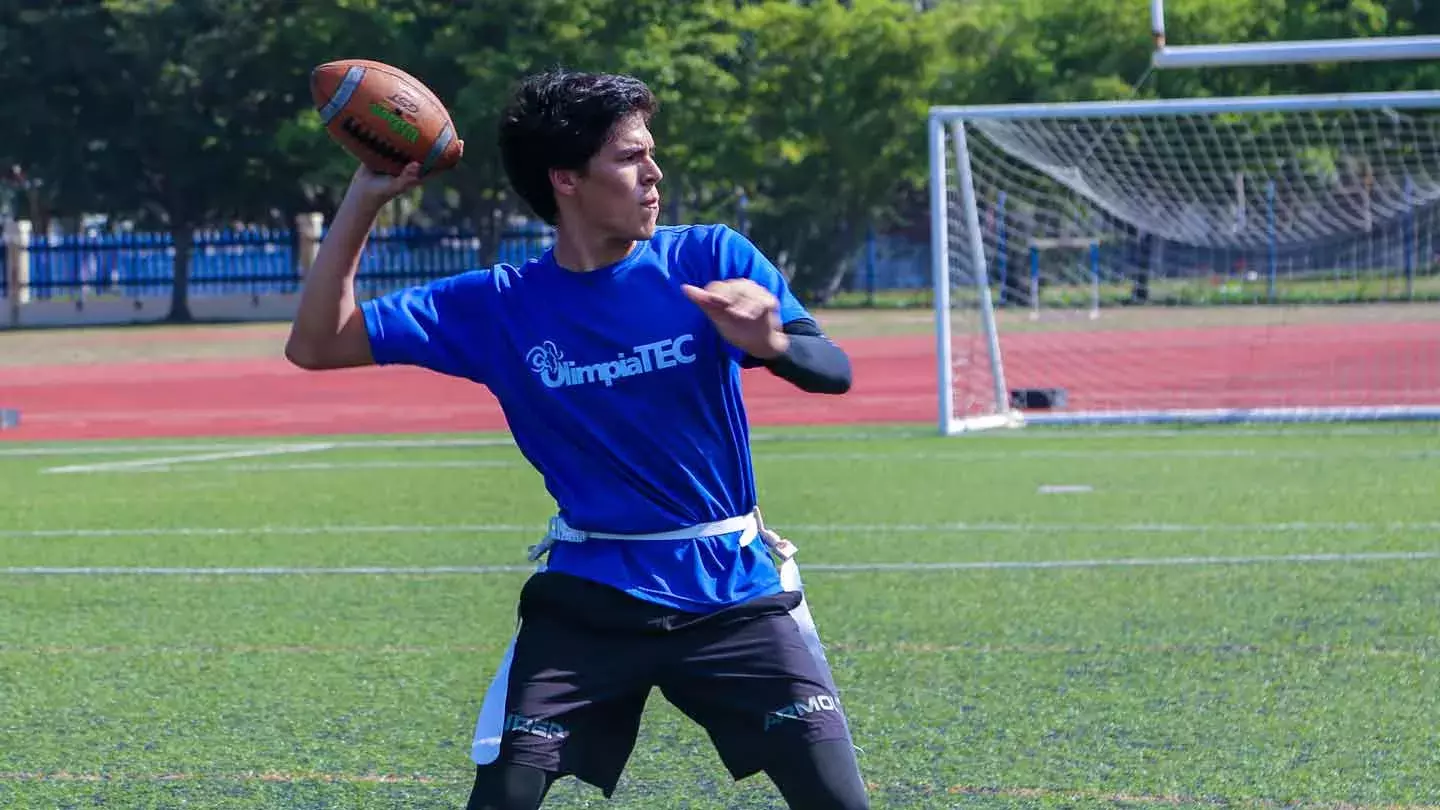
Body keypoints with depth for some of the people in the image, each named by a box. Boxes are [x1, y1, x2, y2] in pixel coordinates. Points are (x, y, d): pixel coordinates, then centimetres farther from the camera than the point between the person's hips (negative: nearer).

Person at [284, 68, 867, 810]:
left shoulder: (712, 260, -6)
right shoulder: (497, 308, -4)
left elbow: (833, 371, -14)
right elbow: (316, 346, -3)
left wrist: (772, 343, -38)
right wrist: (363, 200, -12)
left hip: (733, 590, 0)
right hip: (587, 600, 0)